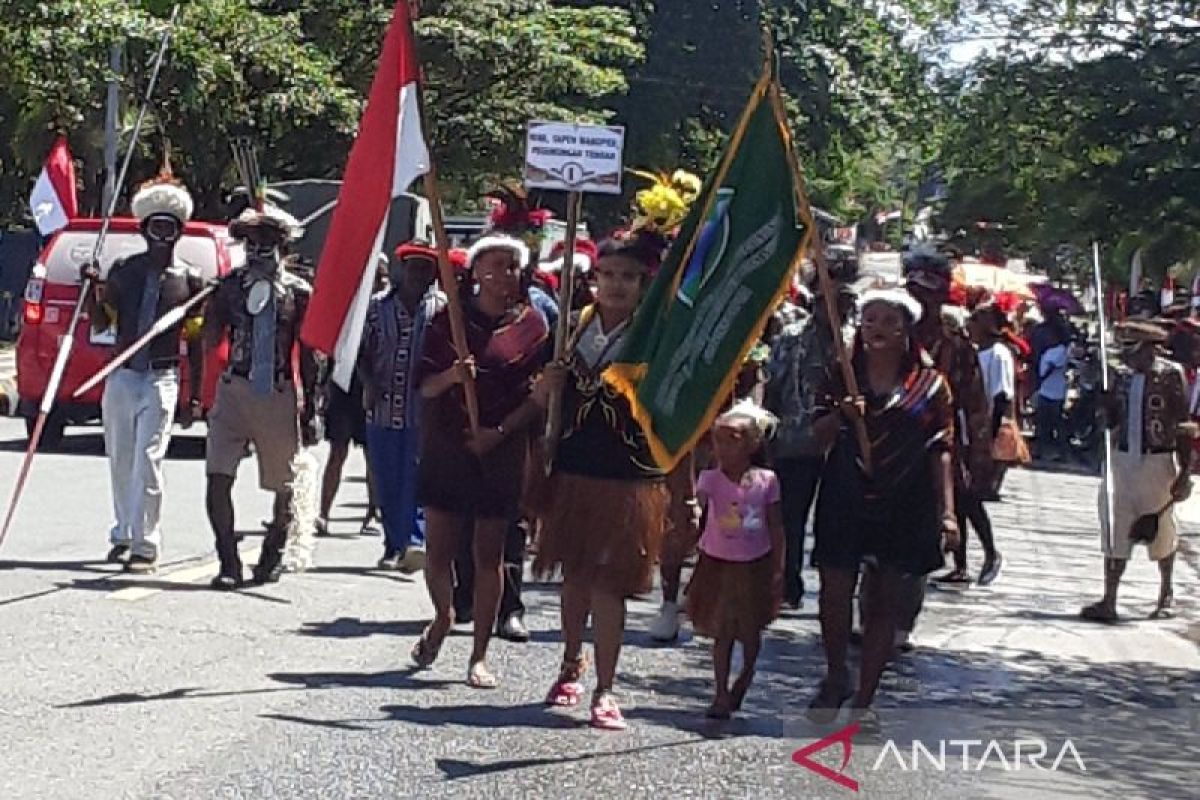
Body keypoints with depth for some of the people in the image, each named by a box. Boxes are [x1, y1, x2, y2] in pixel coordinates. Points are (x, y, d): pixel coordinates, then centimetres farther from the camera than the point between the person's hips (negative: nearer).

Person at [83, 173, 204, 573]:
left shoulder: (189, 280, 1)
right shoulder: (123, 270, 7)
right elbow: (100, 323, 8)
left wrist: (195, 394, 3)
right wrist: (91, 288, -10)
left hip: (161, 379, -3)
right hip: (121, 375, 3)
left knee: (148, 462, -11)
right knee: (120, 462, 11)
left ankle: (145, 547, -9)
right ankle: (124, 535, 27)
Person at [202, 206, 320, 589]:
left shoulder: (298, 292, 1)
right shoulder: (230, 284, 6)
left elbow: (308, 356, 3)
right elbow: (210, 340, 6)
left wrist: (310, 410, 2)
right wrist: (218, 303, -9)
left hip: (280, 396, -1)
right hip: (234, 389, 1)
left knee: (285, 487, 9)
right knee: (218, 478, -10)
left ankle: (272, 556, 30)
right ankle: (229, 563, -2)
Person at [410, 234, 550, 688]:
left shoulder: (532, 324, 2)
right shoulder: (448, 320, 4)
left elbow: (539, 394, -1)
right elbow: (424, 385, 2)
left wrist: (500, 432, -12)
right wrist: (450, 376, -19)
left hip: (500, 451, -1)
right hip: (445, 447, 1)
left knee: (489, 556, 2)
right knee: (438, 551, 2)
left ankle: (480, 655, 11)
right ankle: (443, 618, 33)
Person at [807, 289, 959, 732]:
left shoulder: (930, 385, 3)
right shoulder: (842, 379, 6)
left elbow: (940, 452, 2)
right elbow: (818, 437, 5)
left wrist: (947, 512, -6)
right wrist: (839, 416, -16)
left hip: (902, 508, -1)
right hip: (845, 502, 1)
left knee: (885, 604, 3)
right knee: (835, 595, -1)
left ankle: (864, 700, 12)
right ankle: (836, 678, 24)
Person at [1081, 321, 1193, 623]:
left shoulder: (1171, 375, -11)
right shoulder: (1122, 375, 4)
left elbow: (1183, 426, -11)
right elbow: (1110, 420, 10)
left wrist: (1185, 473, -14)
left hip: (1158, 462, -4)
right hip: (1124, 460, 4)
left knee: (1161, 532, 14)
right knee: (1115, 532, -1)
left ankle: (1166, 595, 35)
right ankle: (1108, 602, 0)